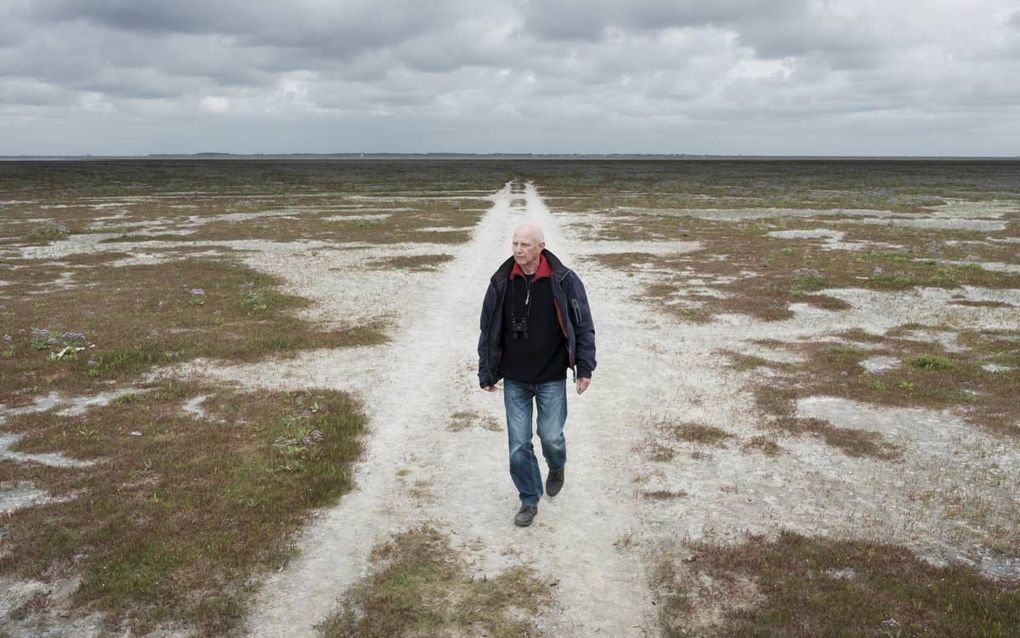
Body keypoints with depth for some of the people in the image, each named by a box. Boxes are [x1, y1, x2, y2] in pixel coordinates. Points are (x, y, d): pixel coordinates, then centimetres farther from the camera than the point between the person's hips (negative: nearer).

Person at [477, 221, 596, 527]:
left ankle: (557, 467, 42)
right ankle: (529, 500, 24)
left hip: (551, 378, -2)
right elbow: (488, 329, 3)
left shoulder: (563, 281, -11)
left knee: (551, 436, 6)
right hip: (514, 379, 2)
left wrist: (584, 367, -4)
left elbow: (583, 326, -3)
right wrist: (486, 373, 6)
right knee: (518, 444, 5)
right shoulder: (502, 282, -5)